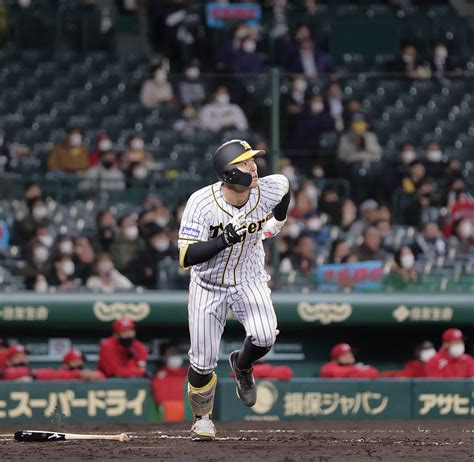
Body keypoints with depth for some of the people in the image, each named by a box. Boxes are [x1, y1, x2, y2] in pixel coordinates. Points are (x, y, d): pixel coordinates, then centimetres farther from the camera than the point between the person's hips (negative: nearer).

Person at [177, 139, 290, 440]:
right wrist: (225, 239, -42)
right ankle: (202, 418, 27)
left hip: (249, 280, 2)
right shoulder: (201, 203, -28)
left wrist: (277, 222, 16)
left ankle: (242, 365, 12)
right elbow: (186, 257, -31)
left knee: (264, 336, -24)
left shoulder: (270, 189, -19)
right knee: (203, 362, -1)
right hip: (209, 285, -2)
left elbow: (284, 184, 8)